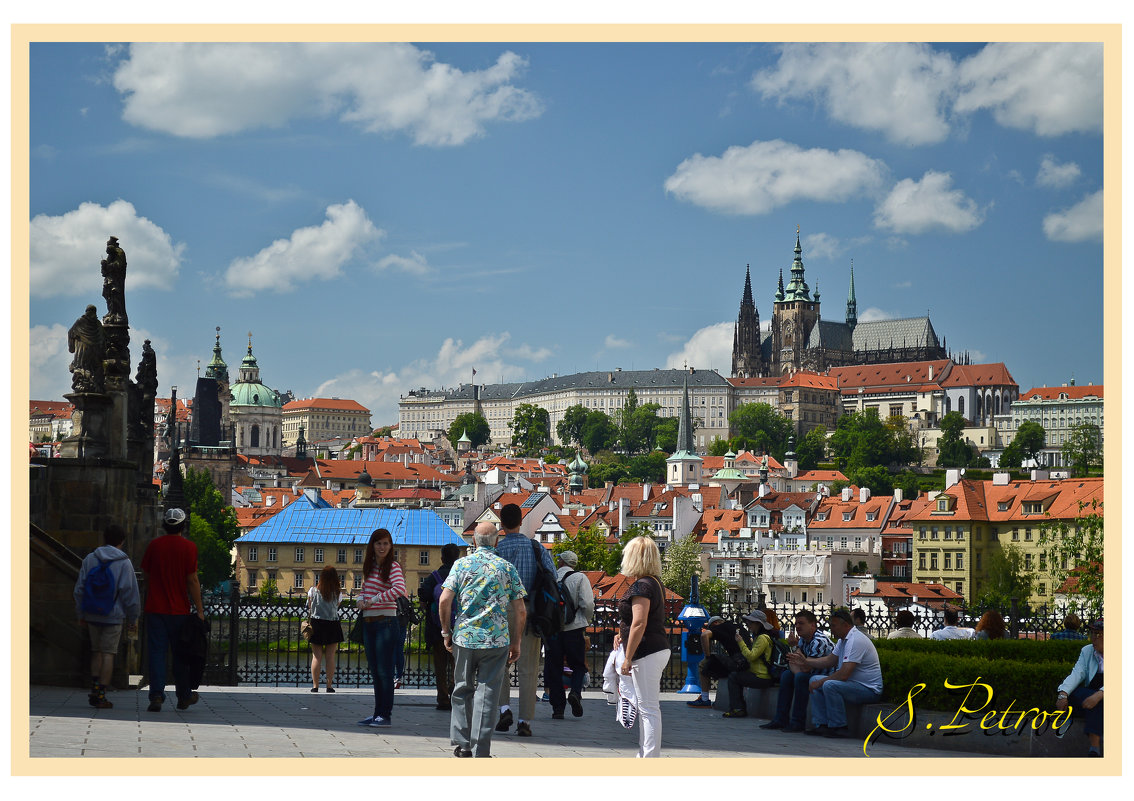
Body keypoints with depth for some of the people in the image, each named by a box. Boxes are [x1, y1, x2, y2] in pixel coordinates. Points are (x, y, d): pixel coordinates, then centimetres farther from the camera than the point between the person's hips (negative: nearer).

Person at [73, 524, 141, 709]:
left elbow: (80, 588, 5)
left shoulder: (90, 559, 2)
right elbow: (130, 593, -7)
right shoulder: (124, 563, -8)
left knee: (97, 651, 15)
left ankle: (95, 688, 7)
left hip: (92, 615, 3)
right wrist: (133, 619, 2)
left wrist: (81, 614, 14)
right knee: (108, 653, 1)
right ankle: (101, 695, -1)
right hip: (113, 616, -3)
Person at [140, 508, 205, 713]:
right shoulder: (188, 547, -5)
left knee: (156, 652, -1)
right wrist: (199, 610, -2)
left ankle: (156, 696, -13)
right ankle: (184, 697, 21)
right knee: (180, 654, 10)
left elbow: (147, 575, 11)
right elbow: (192, 581, -7)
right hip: (179, 610, -1)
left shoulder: (154, 545, 3)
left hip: (155, 609, 1)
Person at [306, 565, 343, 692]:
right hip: (332, 625, 0)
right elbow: (336, 609, 3)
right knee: (330, 657, 5)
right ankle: (329, 685, 6)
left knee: (316, 656, 3)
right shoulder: (338, 593, -4)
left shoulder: (313, 591, -4)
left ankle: (315, 685, 0)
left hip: (316, 624, 0)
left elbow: (309, 609, 3)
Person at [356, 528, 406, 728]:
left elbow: (400, 589, -26)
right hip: (368, 622, 8)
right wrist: (361, 599, 5)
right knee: (374, 671, 11)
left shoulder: (393, 567, -9)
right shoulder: (369, 565, 13)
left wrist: (375, 599, -19)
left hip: (385, 622, -8)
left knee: (384, 671, -5)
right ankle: (377, 713, 17)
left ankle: (385, 714, -1)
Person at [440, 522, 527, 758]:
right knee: (487, 693, 2)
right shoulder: (508, 568, 3)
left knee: (463, 690, 15)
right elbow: (520, 611, 2)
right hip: (497, 640, 0)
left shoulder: (462, 564, 1)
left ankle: (462, 743, 18)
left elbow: (444, 601, -6)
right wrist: (516, 642, 10)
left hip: (464, 637, 0)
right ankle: (480, 750, -1)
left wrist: (446, 632, 6)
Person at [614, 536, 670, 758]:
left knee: (648, 708, -9)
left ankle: (651, 758, -8)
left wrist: (628, 658, -18)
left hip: (647, 653, -10)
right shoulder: (654, 583, 16)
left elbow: (639, 624, -21)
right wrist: (622, 634, 18)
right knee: (646, 708, 16)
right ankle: (644, 754, 23)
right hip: (659, 649, 10)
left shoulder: (641, 586, -15)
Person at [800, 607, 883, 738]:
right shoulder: (843, 640, 12)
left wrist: (821, 682, -16)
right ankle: (822, 724, 4)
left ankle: (839, 727, -19)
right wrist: (805, 661, 13)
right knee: (814, 680, 8)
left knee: (829, 685, -31)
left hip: (869, 690, -11)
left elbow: (843, 674, -27)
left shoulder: (855, 641, -22)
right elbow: (829, 660, 22)